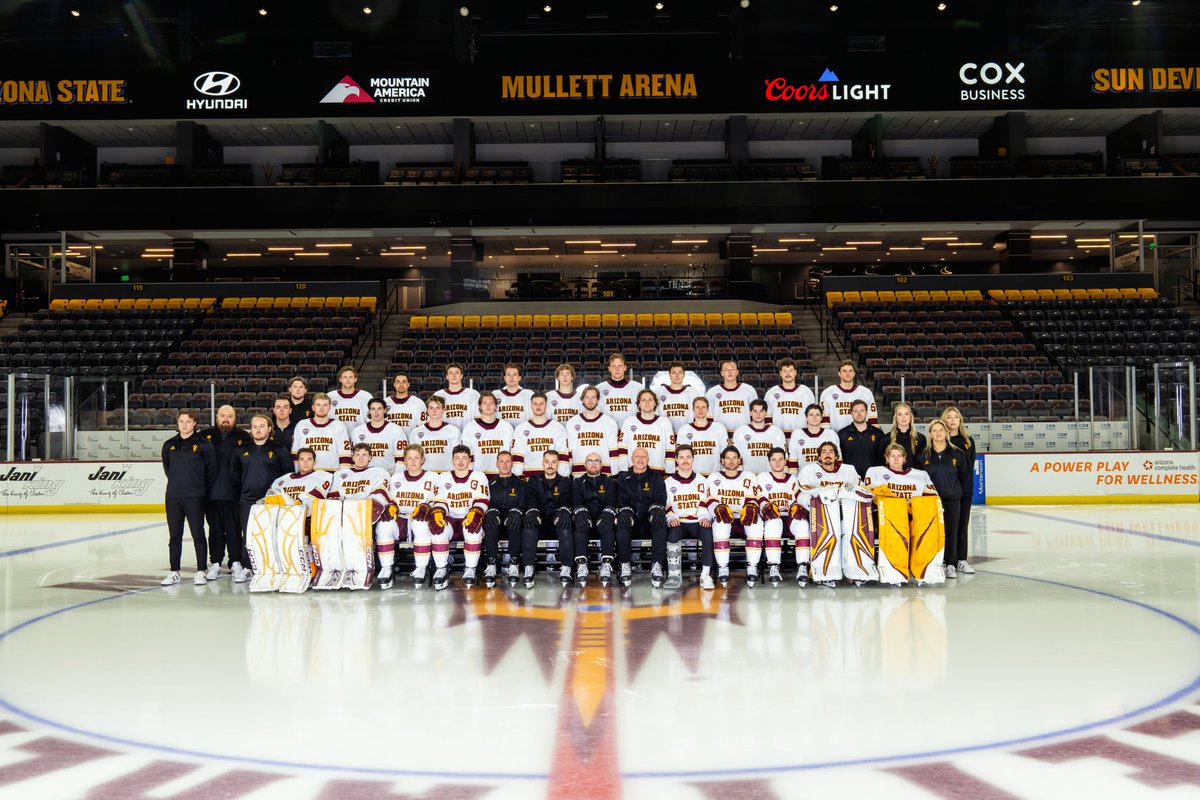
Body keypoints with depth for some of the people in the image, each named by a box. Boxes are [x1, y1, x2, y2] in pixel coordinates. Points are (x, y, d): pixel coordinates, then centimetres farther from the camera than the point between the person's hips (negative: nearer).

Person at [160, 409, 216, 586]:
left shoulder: (204, 444, -3)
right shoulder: (169, 445, 9)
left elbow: (211, 470, 1)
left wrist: (202, 489, 4)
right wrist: (177, 483, 15)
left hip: (195, 498, -4)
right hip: (173, 497, 4)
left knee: (198, 534, 0)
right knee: (174, 535, 7)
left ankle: (201, 571, 7)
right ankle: (174, 572, 15)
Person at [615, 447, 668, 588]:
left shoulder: (655, 477, 16)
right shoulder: (623, 478, 17)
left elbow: (661, 498, 4)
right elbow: (621, 500, 6)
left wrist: (657, 509, -19)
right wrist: (625, 510, -17)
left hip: (650, 520, 0)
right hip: (631, 519, 0)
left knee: (661, 524, -34)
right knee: (621, 524, -34)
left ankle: (657, 566, -32)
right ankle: (625, 565, -30)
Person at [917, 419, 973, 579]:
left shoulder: (957, 454, 3)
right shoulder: (923, 456, 3)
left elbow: (965, 475, 8)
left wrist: (964, 493, 7)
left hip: (952, 499, 0)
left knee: (951, 531, 2)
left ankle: (951, 565, 10)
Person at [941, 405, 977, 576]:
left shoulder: (968, 441, 11)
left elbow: (970, 466, 10)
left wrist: (969, 486, 1)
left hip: (965, 489, 5)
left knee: (963, 524, 10)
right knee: (951, 525, -6)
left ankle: (961, 560, 18)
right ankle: (950, 562, -1)